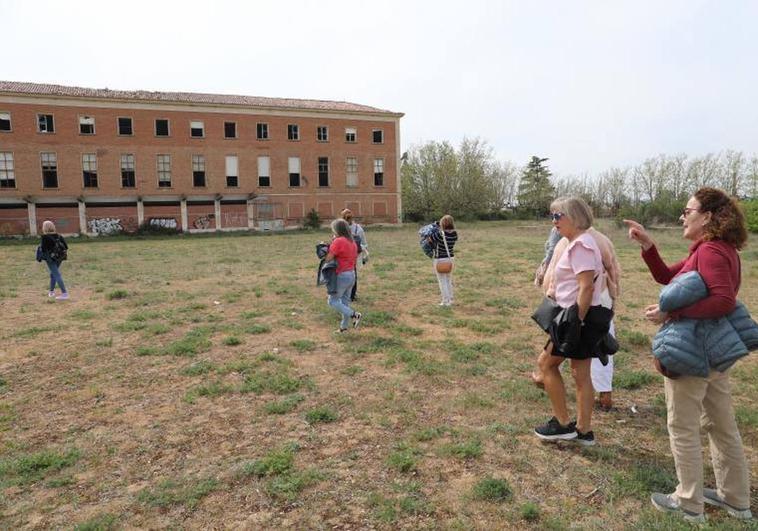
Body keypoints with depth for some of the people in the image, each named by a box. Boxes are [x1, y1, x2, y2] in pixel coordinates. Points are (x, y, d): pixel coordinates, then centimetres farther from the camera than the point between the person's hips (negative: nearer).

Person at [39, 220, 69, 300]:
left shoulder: (45, 237, -12)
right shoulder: (58, 236, 3)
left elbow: (43, 248, -14)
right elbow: (65, 246, 1)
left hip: (50, 258, -6)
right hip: (58, 258, 6)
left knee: (57, 275, -9)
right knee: (53, 274, 24)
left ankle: (64, 293, -17)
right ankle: (51, 291, 38)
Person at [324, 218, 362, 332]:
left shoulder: (338, 241, -18)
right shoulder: (352, 242, 9)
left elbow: (328, 259, -17)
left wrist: (331, 243, -4)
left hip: (341, 276, -8)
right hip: (351, 274, 9)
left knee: (333, 301, 3)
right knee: (345, 301, 16)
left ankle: (354, 315, -8)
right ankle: (344, 326, 22)